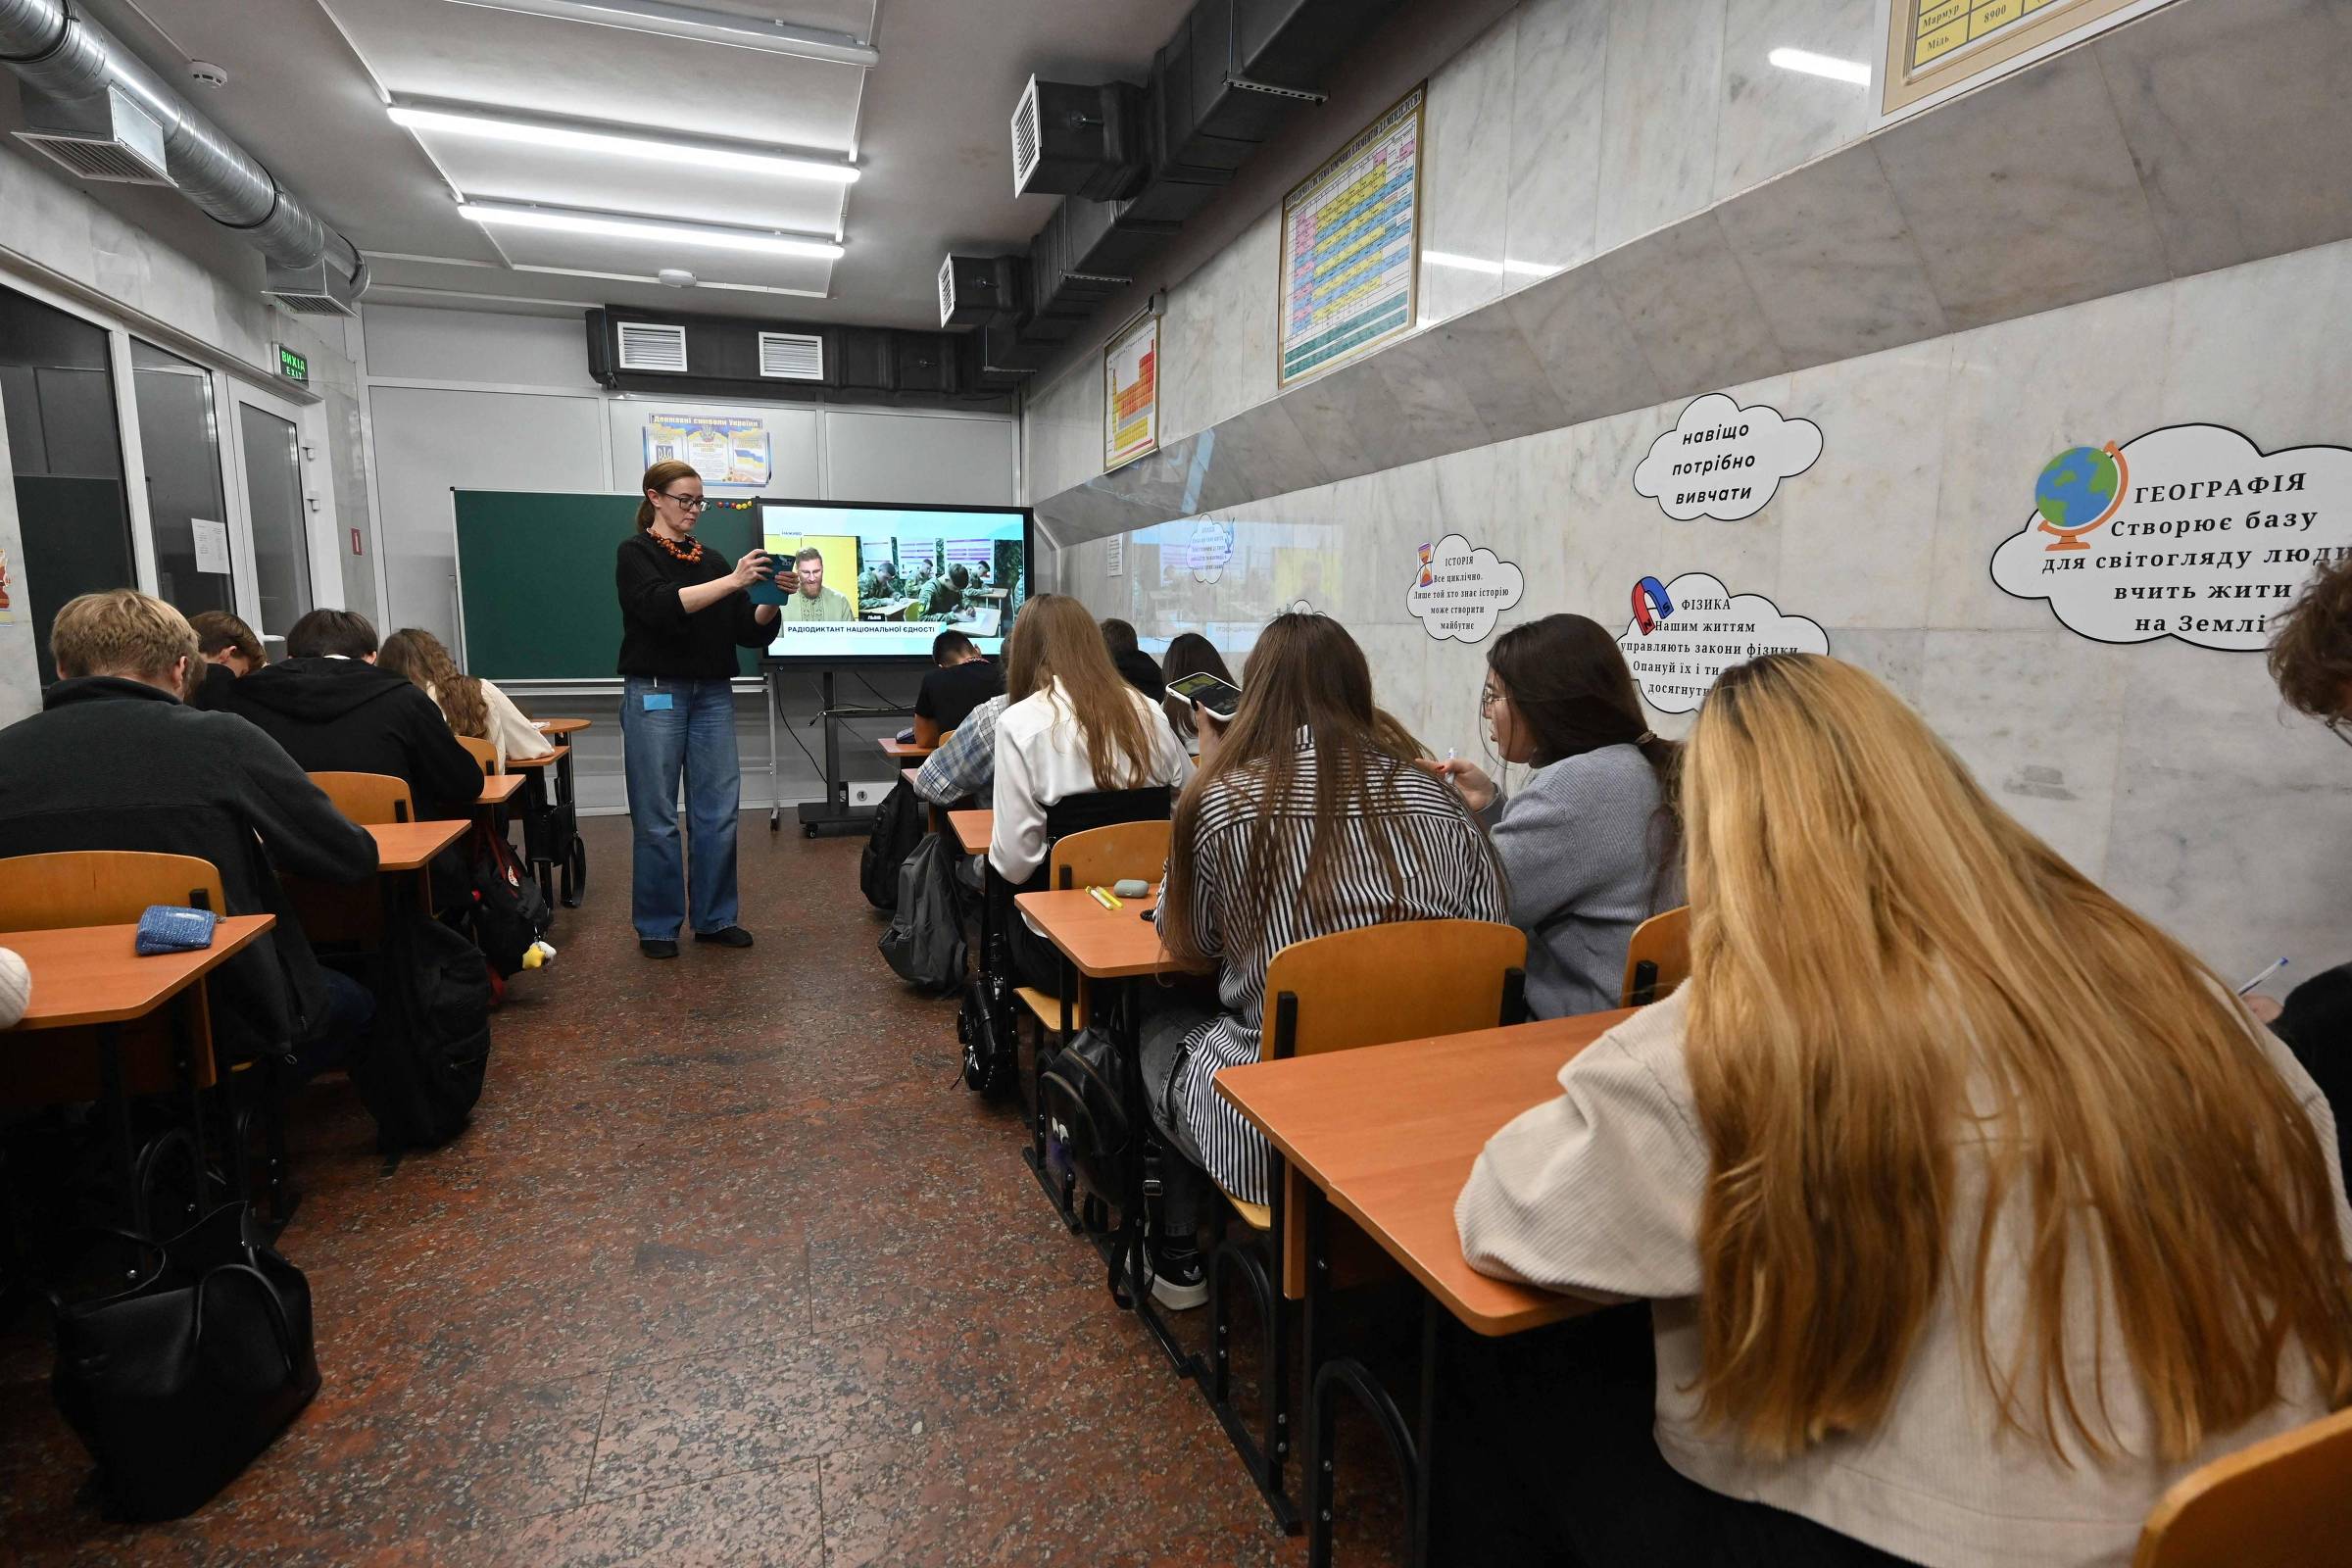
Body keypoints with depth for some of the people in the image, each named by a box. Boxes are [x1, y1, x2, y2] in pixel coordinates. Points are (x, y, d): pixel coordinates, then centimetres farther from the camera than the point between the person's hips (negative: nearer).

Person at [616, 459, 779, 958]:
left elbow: (750, 631, 9)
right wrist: (731, 581, -26)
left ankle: (714, 917, 14)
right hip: (655, 694, -4)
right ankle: (657, 925, 11)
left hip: (713, 695, 4)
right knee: (657, 818, -1)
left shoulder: (710, 558, 13)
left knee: (719, 811, 3)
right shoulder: (635, 552, 1)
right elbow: (661, 605, -19)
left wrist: (770, 599, -10)